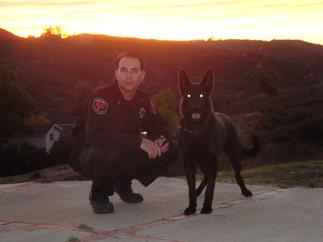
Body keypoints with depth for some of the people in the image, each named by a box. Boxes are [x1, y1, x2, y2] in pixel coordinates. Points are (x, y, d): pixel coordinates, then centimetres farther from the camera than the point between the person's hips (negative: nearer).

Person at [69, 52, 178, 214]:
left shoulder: (142, 99, 0)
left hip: (126, 156, 7)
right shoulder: (101, 96, -22)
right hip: (89, 157, -7)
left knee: (170, 151, -5)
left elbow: (157, 126, 12)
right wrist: (138, 141, -38)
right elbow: (95, 135, -36)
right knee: (112, 153, -41)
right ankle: (98, 194, -8)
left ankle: (123, 183, 12)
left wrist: (160, 140, -15)